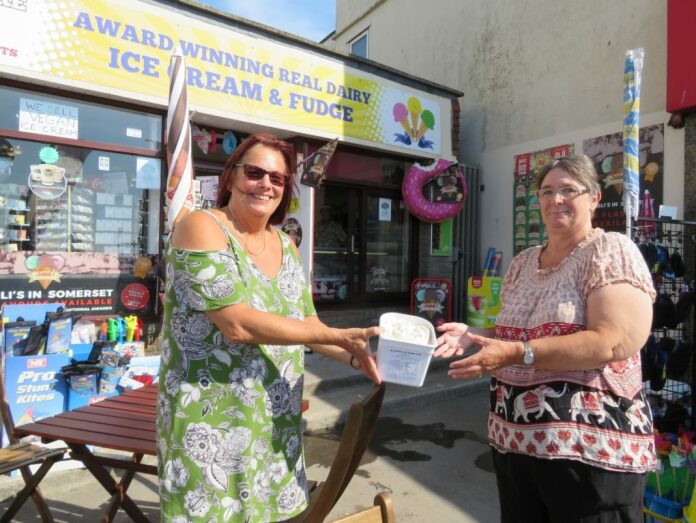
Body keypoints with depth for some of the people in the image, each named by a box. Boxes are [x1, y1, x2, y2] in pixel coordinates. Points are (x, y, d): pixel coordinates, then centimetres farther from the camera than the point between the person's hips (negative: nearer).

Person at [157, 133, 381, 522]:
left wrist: (353, 355, -7)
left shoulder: (286, 246, 7)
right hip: (212, 425, -6)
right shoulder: (202, 227, -14)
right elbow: (237, 324, -25)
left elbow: (306, 322, 11)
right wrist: (340, 336, -22)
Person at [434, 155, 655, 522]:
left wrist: (516, 353, -28)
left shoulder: (611, 251, -10)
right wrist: (473, 335, -2)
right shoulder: (522, 262, 9)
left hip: (589, 445, -6)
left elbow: (614, 342, -22)